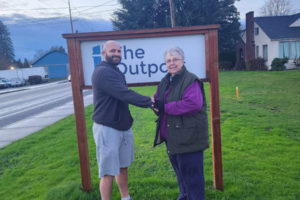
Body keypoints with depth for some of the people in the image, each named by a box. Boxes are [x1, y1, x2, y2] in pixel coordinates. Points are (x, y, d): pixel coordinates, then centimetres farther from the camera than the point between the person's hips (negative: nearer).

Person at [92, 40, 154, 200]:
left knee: (122, 167, 20)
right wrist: (149, 102, -21)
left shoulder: (116, 72, 14)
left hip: (124, 127, 9)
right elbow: (125, 94, -26)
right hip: (107, 129, -9)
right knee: (108, 172, 1)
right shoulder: (103, 72, -18)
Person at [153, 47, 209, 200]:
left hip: (188, 136, -9)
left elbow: (193, 104, -29)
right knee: (179, 169, 24)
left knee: (190, 172, 3)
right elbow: (157, 100, 14)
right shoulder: (165, 81, 11)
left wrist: (165, 107, -24)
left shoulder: (190, 80, -16)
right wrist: (155, 103, -12)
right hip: (172, 136, 9)